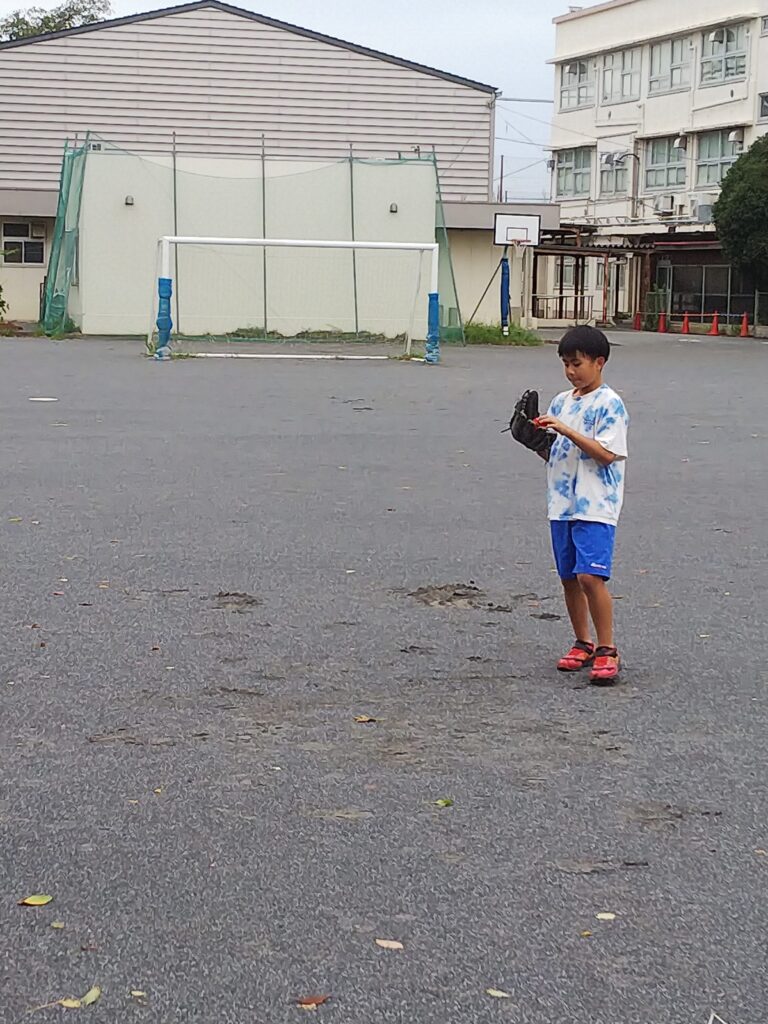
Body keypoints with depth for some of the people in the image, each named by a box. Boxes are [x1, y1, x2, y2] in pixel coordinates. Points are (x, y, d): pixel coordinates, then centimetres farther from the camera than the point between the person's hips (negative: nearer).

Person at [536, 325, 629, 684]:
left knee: (590, 575, -16)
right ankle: (583, 644, 24)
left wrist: (566, 430, -20)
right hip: (562, 503, 7)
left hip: (596, 505, -7)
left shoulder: (609, 404, -7)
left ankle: (606, 649, -6)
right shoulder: (561, 402, 14)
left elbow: (607, 453, -16)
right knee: (569, 578, 11)